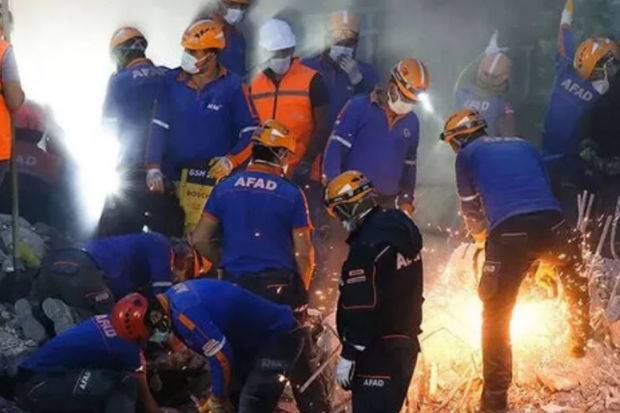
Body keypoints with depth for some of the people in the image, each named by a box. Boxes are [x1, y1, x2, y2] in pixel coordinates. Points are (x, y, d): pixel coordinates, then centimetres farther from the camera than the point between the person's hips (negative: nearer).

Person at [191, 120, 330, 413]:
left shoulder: (225, 188, 2)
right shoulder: (291, 194, -6)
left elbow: (200, 240, 2)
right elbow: (304, 254, -6)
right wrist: (302, 290, 9)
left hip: (235, 286, 2)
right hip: (279, 285, -2)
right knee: (298, 361, 6)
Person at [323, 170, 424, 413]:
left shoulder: (367, 246, -20)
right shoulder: (400, 226, 9)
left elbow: (361, 309, -22)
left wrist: (348, 355, -17)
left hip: (379, 350, -10)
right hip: (406, 343, 10)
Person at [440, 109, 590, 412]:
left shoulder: (467, 155, 19)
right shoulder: (523, 145, 29)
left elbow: (470, 208, 26)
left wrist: (480, 236, 45)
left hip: (508, 234, -3)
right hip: (553, 224, 4)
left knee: (496, 315, 5)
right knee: (575, 279, 34)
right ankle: (582, 344, 44)